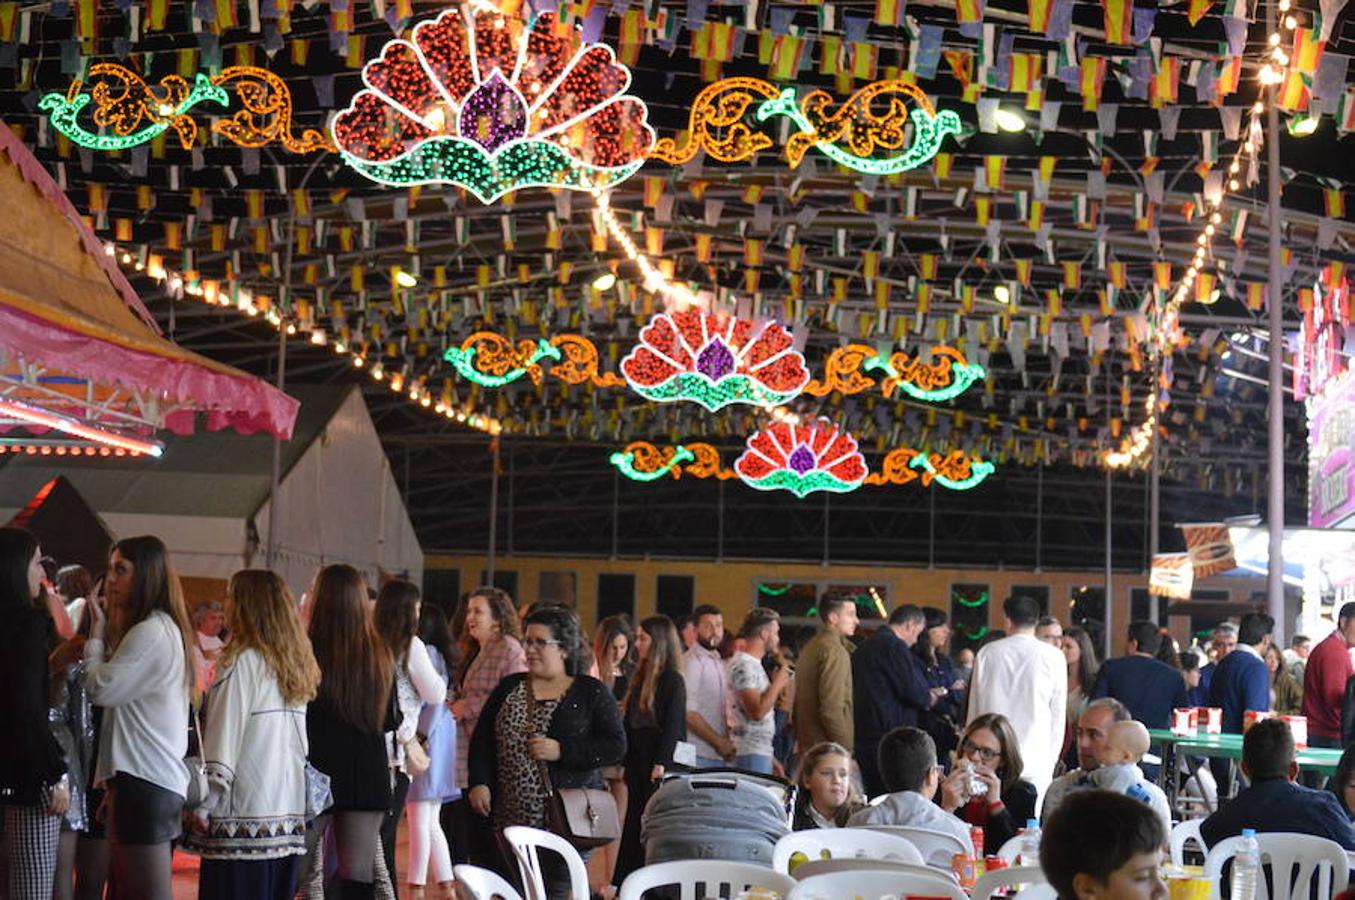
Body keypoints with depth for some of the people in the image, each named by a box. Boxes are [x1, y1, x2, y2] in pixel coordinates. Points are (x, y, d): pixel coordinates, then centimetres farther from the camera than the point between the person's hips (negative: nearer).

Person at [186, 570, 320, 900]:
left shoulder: (241, 661, -8)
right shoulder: (296, 665, 12)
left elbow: (224, 739, -11)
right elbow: (300, 744, 13)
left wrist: (204, 804, -7)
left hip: (242, 815, -7)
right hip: (288, 815, 7)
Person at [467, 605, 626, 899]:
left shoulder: (591, 692, 2)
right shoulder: (509, 688, 14)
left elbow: (615, 746, -5)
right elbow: (482, 739, 12)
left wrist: (561, 751, -14)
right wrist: (479, 783, -3)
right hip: (509, 818, 4)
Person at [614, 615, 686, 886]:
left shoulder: (672, 681, -8)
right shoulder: (641, 678, 15)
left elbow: (673, 725, -14)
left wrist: (661, 763, -20)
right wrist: (625, 762, 14)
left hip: (658, 766, -8)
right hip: (638, 763, 8)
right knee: (634, 823, 7)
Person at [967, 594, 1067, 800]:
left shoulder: (987, 653, 4)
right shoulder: (1053, 657, -1)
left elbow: (974, 710, 10)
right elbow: (1058, 716, 3)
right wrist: (1050, 763, 11)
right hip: (1035, 764, -2)